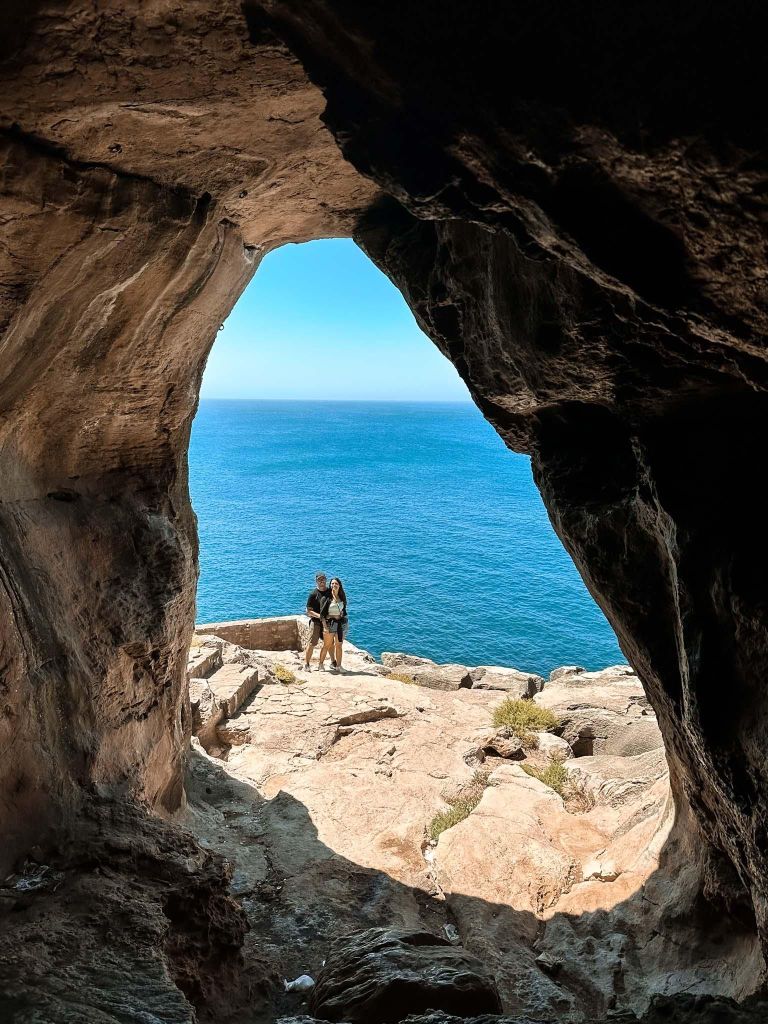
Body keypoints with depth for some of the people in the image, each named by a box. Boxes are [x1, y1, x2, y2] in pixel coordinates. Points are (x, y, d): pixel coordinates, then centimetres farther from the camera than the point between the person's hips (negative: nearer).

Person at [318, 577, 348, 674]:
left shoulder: (342, 597, 8)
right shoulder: (327, 598, -6)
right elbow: (323, 613, -10)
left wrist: (345, 625, 8)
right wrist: (325, 626, -17)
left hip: (341, 623, 4)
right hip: (330, 623, -4)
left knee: (338, 646, 5)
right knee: (327, 645, 3)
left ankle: (338, 666, 9)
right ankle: (321, 664, 17)